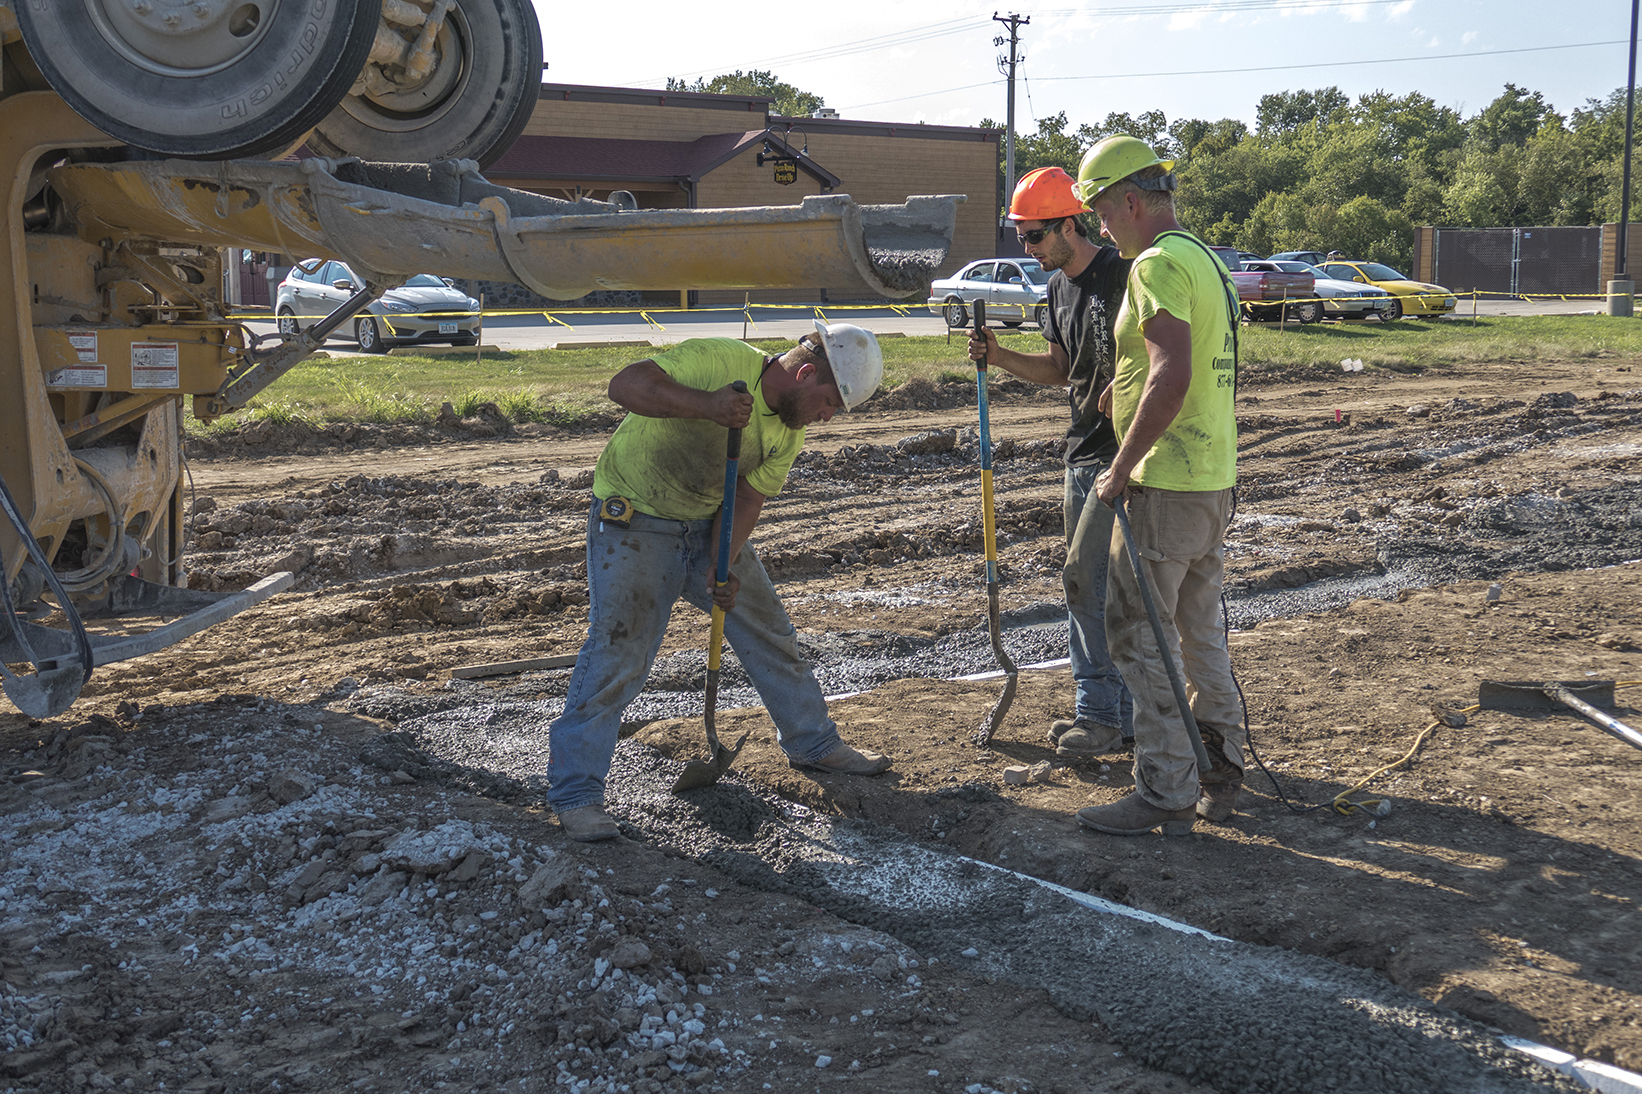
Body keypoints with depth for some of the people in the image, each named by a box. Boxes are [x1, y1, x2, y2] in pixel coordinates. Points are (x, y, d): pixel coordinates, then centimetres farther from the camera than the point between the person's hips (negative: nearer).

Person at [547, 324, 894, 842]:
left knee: (770, 633, 13)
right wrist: (706, 405, -44)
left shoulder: (790, 430, -2)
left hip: (709, 527, 7)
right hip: (633, 525, -7)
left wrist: (722, 567, -18)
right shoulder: (718, 361, -25)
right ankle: (575, 792, -3)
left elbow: (746, 498, -3)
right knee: (617, 652, -13)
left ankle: (814, 743, 33)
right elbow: (626, 383, -32)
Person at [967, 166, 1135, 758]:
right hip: (1081, 456, 9)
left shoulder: (1122, 273, -15)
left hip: (1122, 455, -9)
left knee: (1085, 578, -10)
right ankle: (1123, 711, 20)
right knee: (1097, 586, 11)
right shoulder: (1060, 285, 13)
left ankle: (1100, 712, 1)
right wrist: (999, 357, 5)